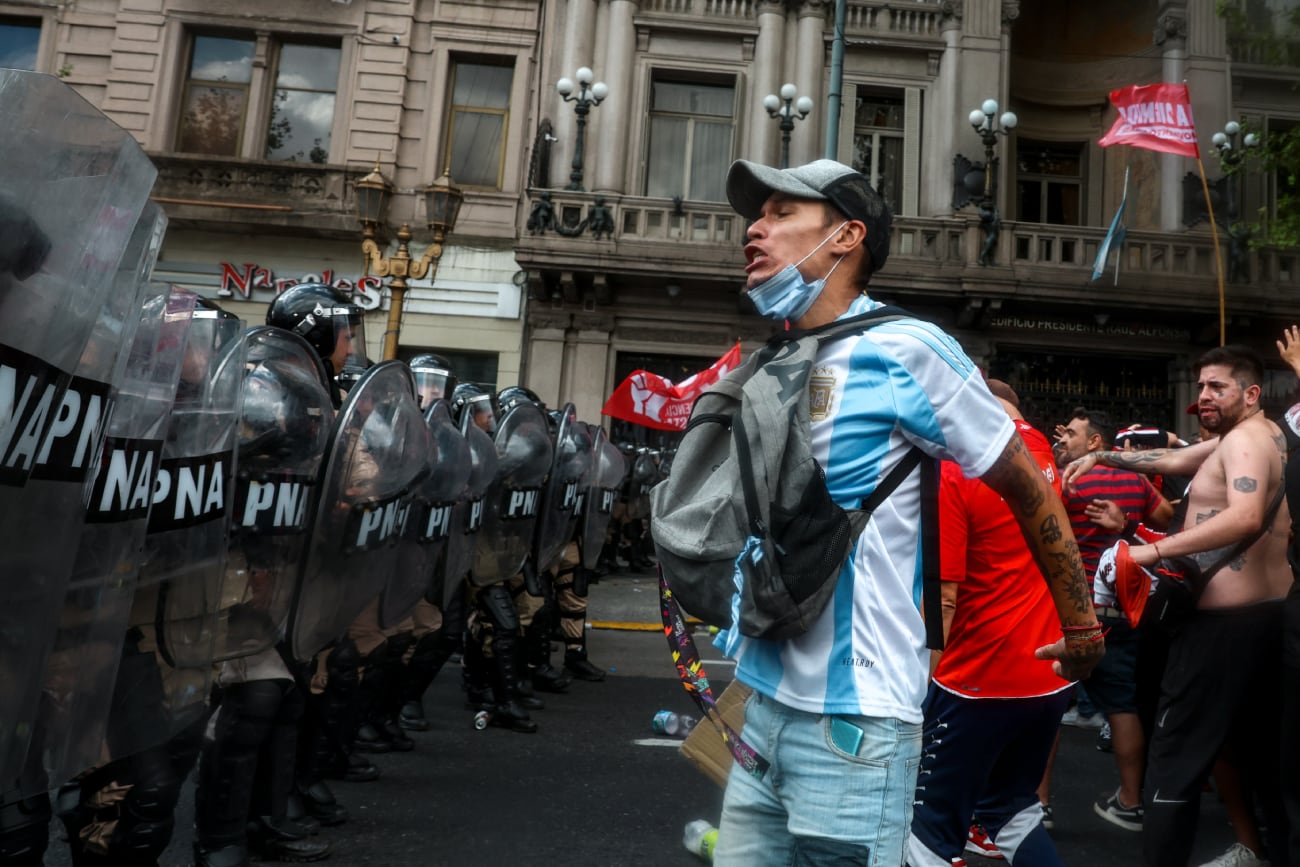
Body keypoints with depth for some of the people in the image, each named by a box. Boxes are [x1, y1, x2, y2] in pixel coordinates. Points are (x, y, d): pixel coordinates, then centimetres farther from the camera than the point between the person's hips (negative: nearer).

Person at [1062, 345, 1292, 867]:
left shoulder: (1245, 437, -14)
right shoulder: (1252, 438, 17)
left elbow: (1247, 518, -30)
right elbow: (1170, 460, 20)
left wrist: (1156, 550, -32)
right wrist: (1099, 456, 13)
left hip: (1225, 622, -10)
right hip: (1269, 615, 10)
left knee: (1175, 761, -5)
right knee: (1266, 753, 20)